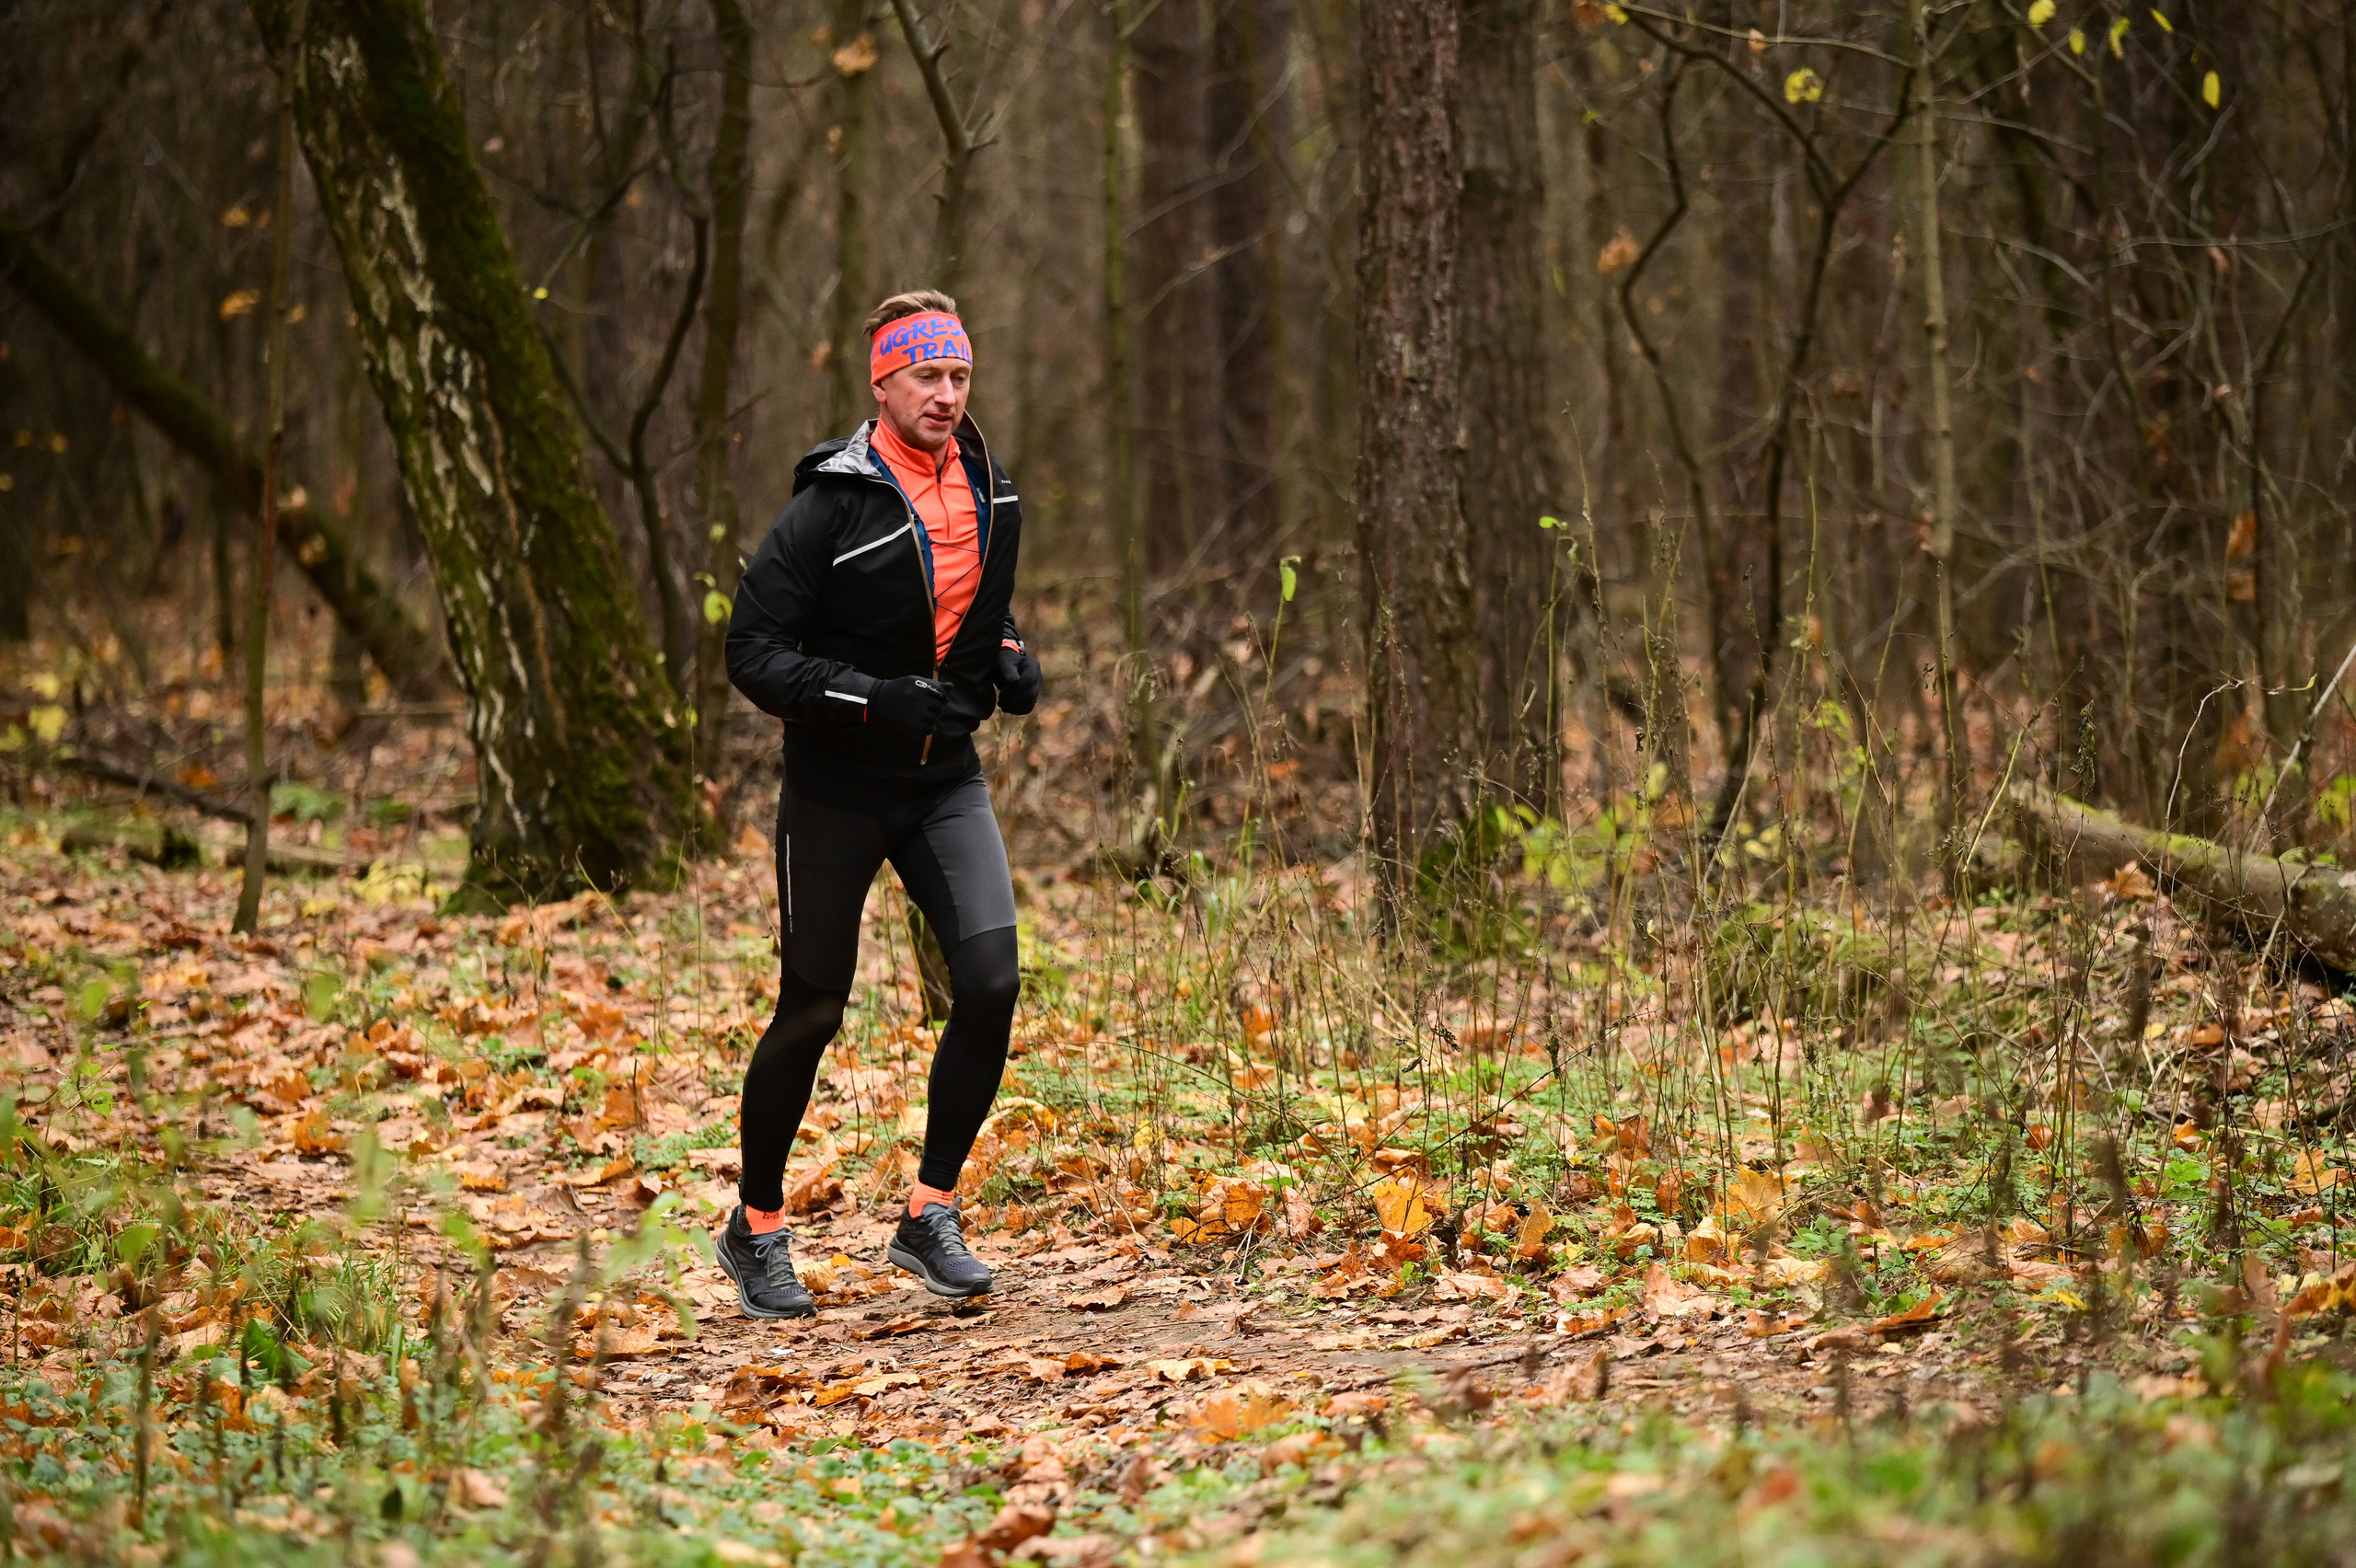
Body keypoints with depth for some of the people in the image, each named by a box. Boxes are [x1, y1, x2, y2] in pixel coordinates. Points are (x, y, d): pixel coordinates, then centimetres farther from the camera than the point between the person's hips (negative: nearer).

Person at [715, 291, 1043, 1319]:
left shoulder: (991, 496, 5)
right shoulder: (832, 507, -15)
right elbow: (753, 651, -15)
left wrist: (1010, 660, 1)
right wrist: (874, 700, -25)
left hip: (947, 777, 5)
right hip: (837, 784, -4)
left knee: (991, 982, -13)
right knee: (811, 1011, 5)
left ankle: (930, 1216, -1)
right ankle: (756, 1227, 23)